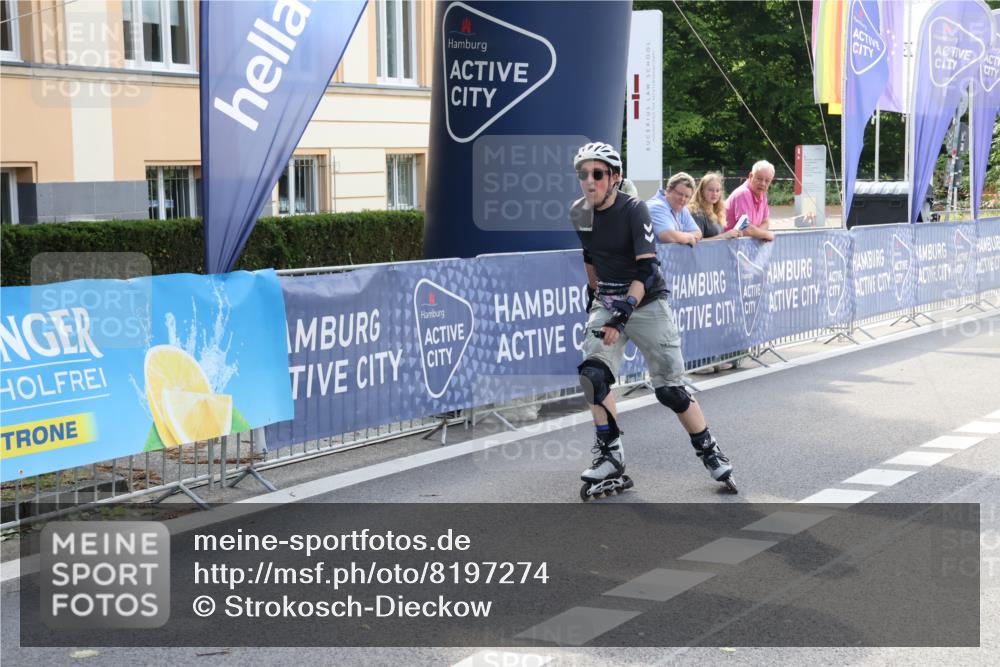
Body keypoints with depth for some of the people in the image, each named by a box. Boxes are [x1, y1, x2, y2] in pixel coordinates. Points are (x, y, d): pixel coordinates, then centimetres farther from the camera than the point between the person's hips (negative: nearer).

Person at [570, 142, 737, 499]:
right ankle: (610, 460, -8)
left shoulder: (634, 210, -18)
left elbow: (646, 270, -24)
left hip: (646, 303, -4)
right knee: (593, 374, -17)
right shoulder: (579, 213, -1)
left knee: (670, 389, -4)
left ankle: (710, 453, 15)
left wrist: (622, 316, -32)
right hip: (606, 302, 4)